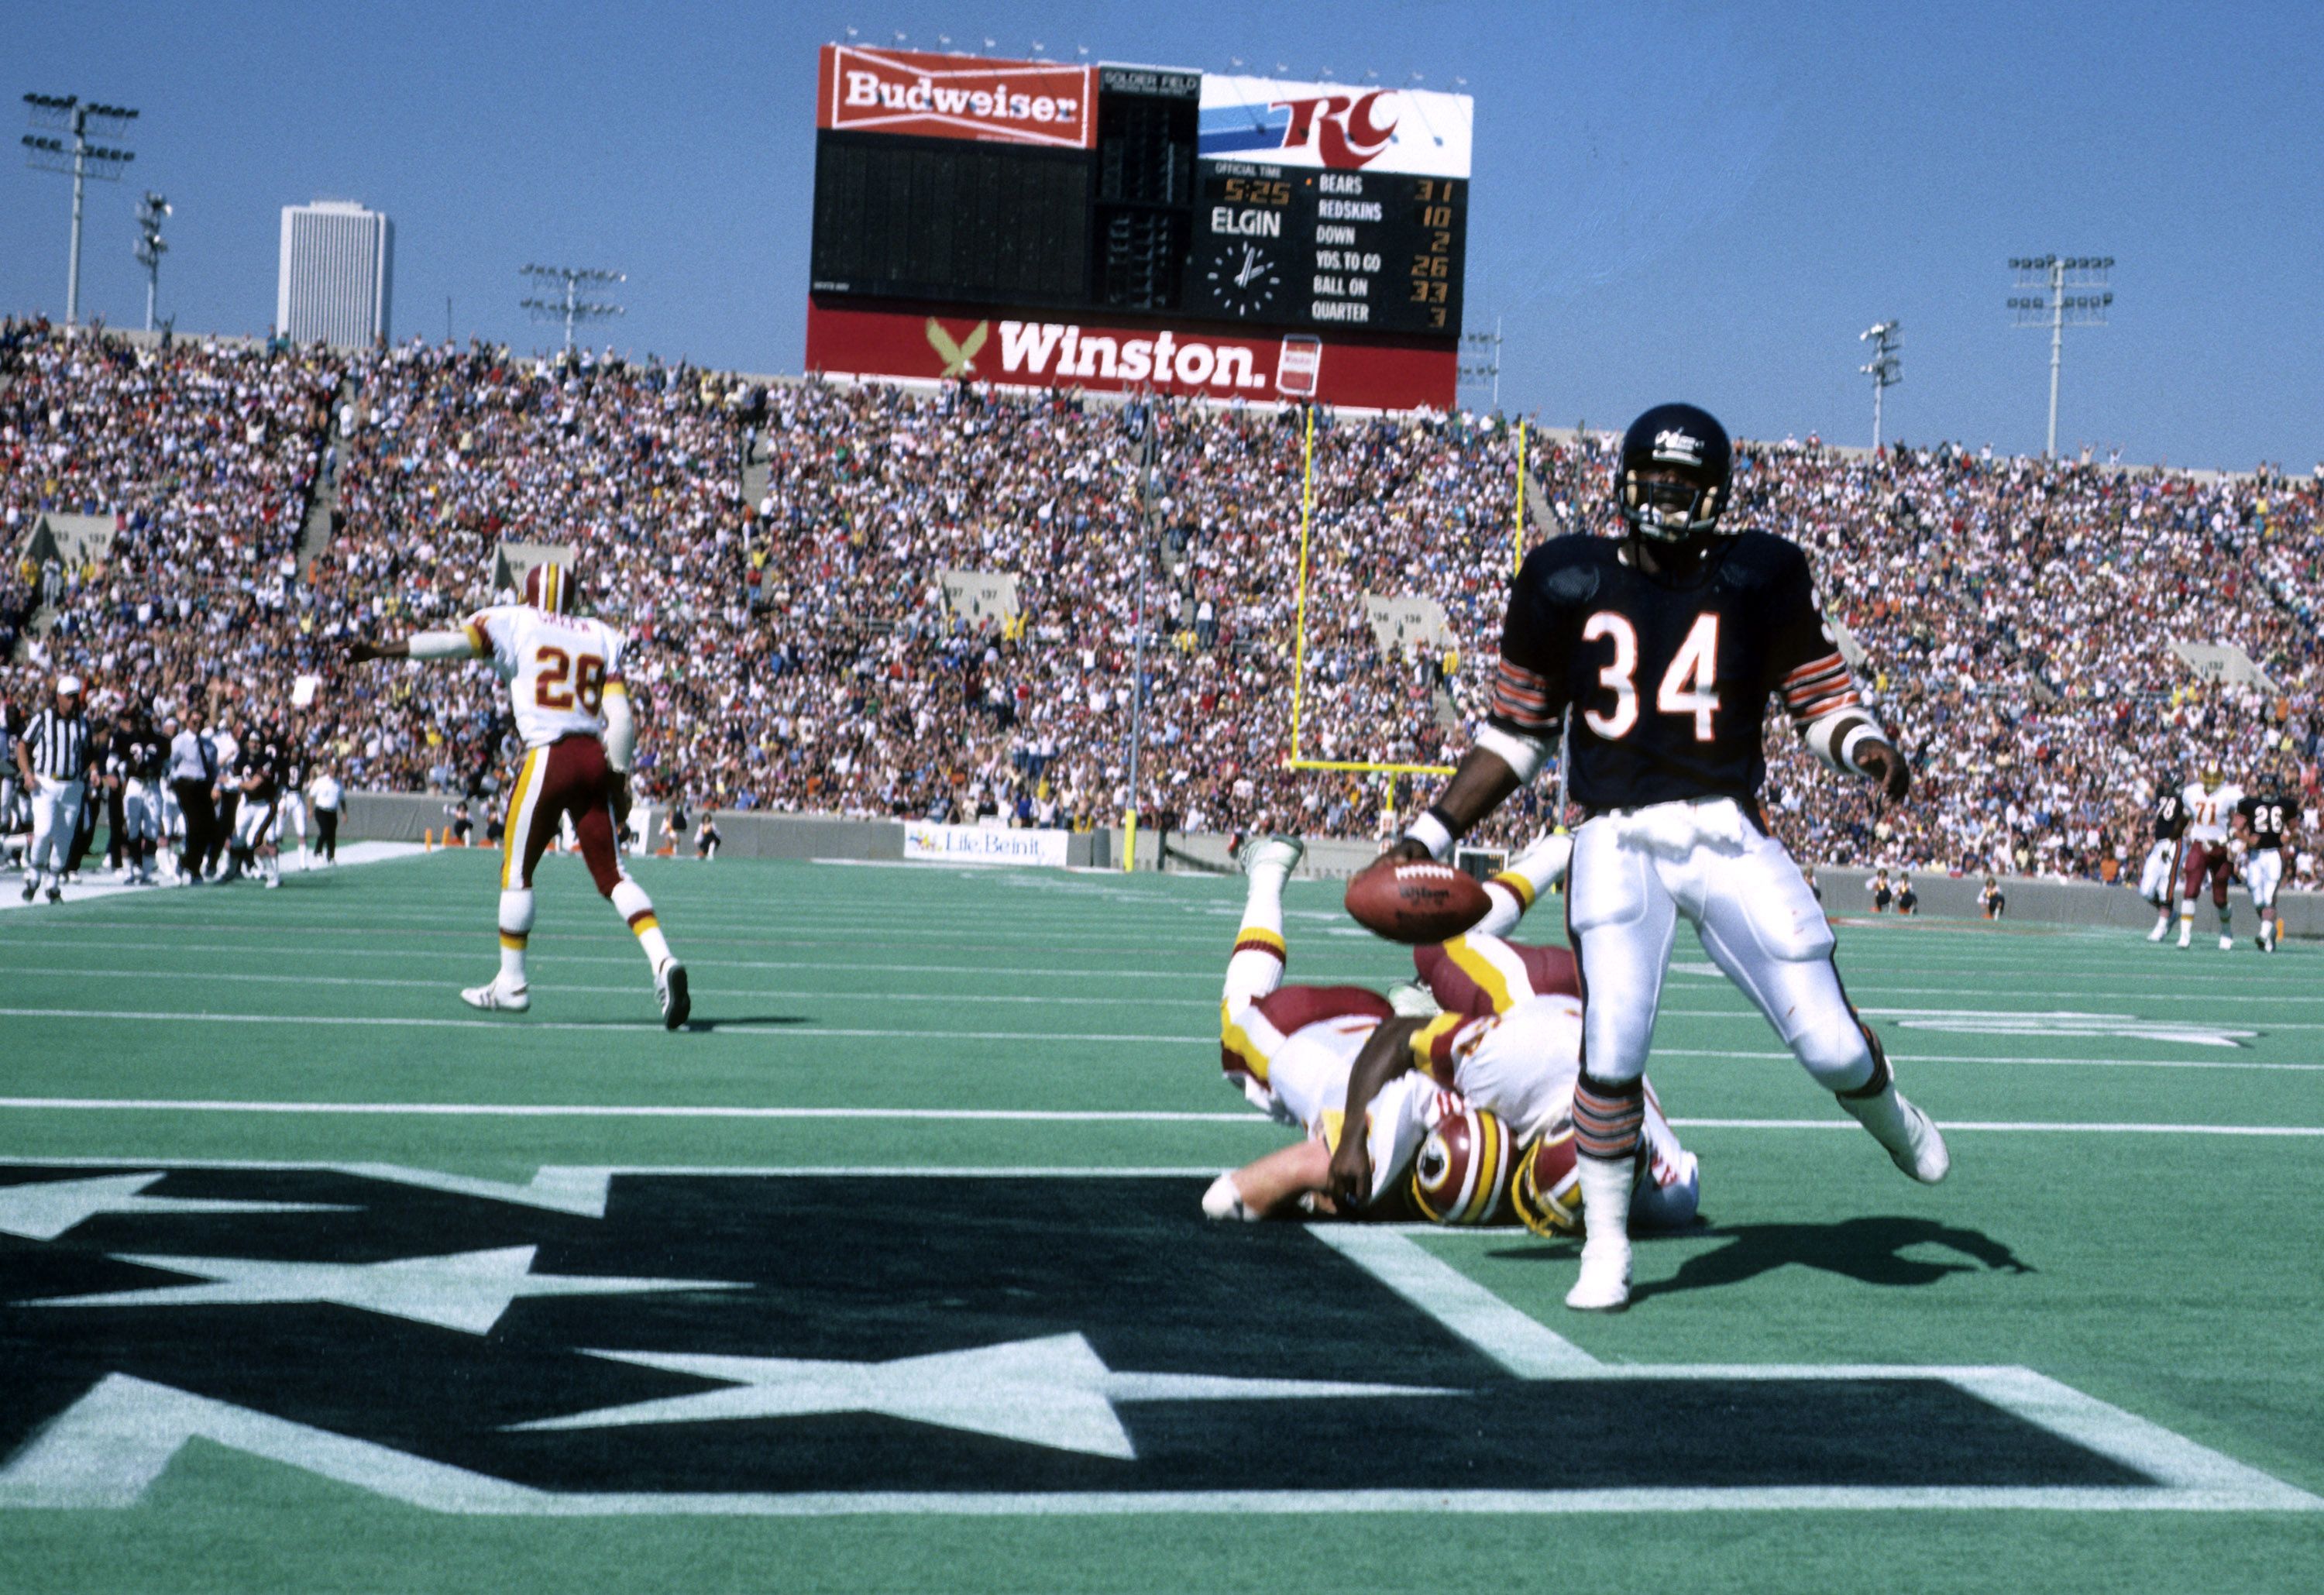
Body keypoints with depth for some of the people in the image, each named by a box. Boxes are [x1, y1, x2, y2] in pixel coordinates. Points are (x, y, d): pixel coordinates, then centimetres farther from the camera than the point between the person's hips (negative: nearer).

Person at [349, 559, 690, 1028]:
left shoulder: (513, 623, 6)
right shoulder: (601, 637, 15)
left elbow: (455, 642, -8)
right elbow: (620, 717, 7)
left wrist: (382, 652, -10)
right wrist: (619, 775, 12)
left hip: (547, 756, -4)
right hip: (595, 758, 4)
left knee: (517, 871, 10)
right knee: (611, 873, 8)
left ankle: (512, 984, 16)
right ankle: (663, 961, -10)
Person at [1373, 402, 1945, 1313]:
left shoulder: (1755, 578, 5)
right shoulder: (1569, 582, 6)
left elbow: (1819, 693, 10)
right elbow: (1517, 732, 12)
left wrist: (1866, 746, -13)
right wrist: (1433, 832, 6)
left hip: (1728, 836, 1)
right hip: (1619, 842, 0)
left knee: (1829, 1044, -1)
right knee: (1614, 1039, -20)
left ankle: (1891, 1119, 37)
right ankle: (1606, 1247, 1)